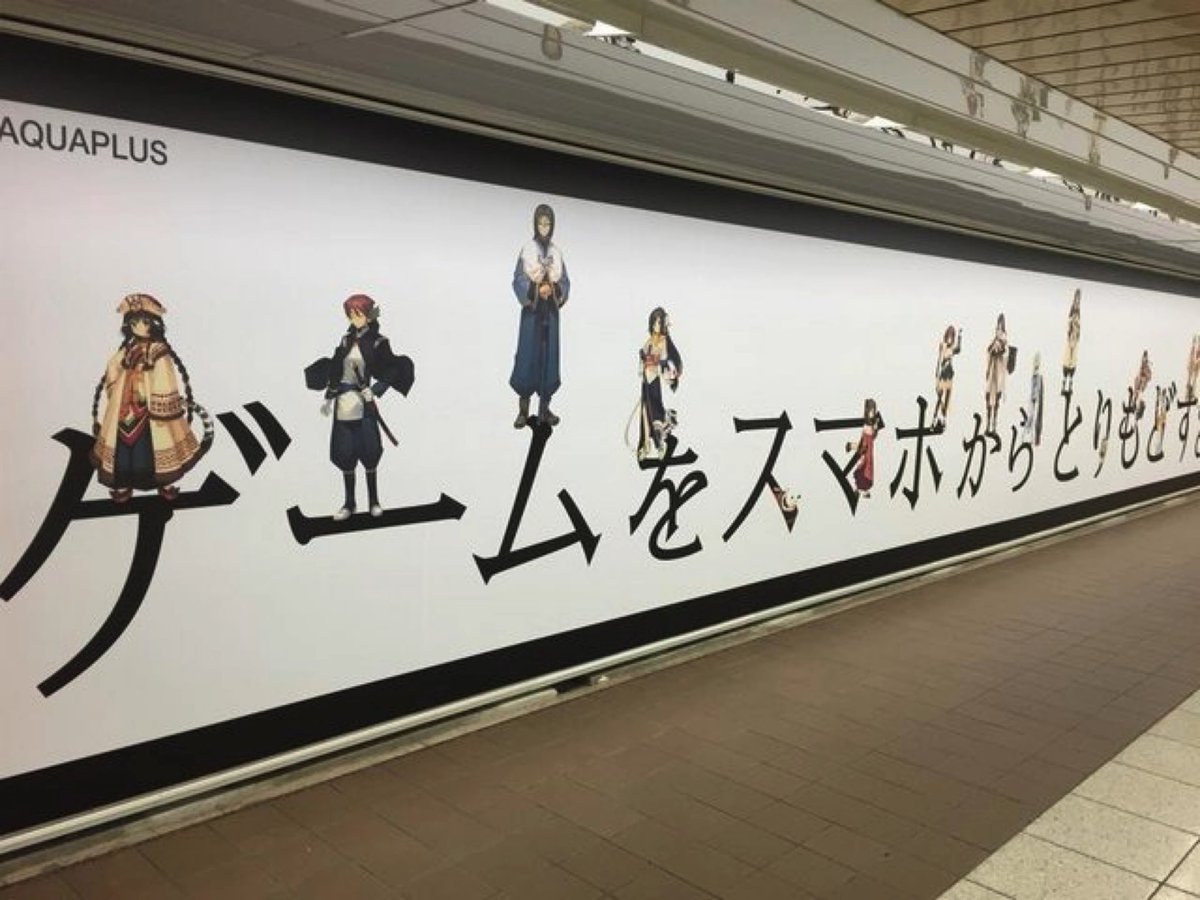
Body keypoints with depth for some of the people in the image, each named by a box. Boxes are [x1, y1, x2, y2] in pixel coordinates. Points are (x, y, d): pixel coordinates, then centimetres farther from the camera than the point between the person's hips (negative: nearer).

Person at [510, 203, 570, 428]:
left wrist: (554, 289, -12)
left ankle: (544, 407, 12)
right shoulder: (527, 250, -1)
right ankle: (523, 409, -1)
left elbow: (565, 282, 7)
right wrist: (535, 289, -21)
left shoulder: (556, 253, 9)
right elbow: (518, 281, -6)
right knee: (528, 356, -5)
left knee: (549, 356, 4)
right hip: (531, 311, -3)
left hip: (550, 312, 4)